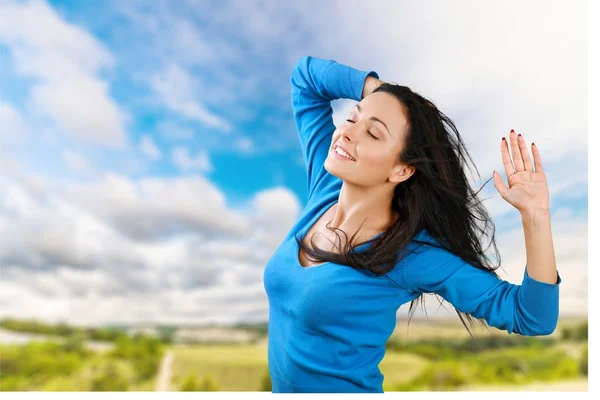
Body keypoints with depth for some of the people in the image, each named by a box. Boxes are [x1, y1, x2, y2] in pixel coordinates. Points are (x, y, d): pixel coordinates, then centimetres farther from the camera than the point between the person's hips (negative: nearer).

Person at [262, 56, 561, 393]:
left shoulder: (414, 254, -24)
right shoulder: (326, 184, -12)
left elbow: (533, 319, -20)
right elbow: (306, 73, -5)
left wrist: (535, 214, -33)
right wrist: (379, 89, -16)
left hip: (347, 387, -5)